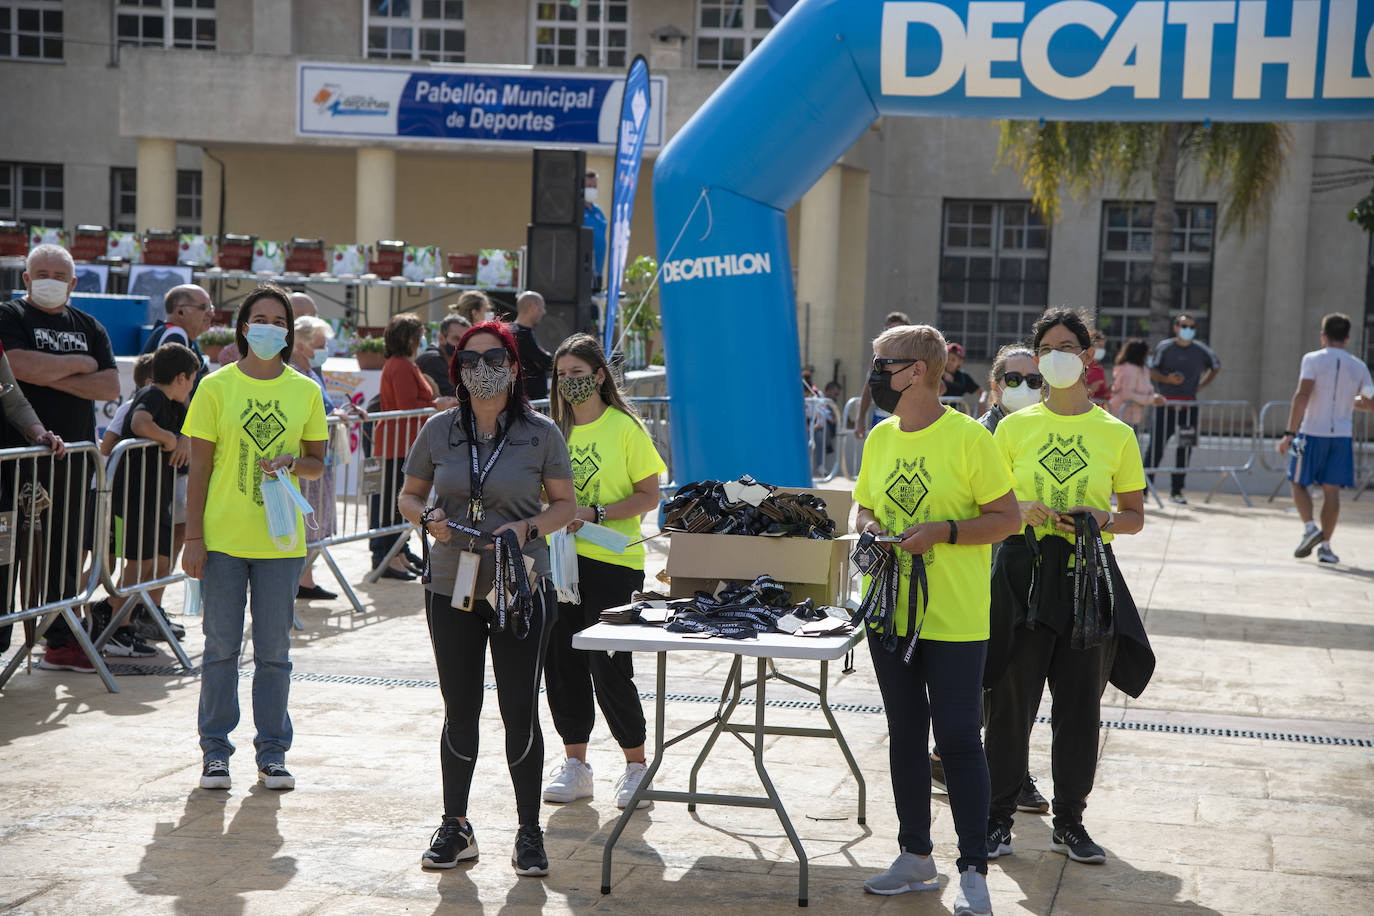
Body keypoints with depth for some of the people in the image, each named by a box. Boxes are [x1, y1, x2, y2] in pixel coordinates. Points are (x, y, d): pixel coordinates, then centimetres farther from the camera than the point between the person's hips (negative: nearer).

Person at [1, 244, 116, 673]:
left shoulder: (89, 327, 16)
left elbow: (111, 387, 5)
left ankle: (60, 641, 13)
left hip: (76, 454, 5)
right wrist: (80, 364, -4)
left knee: (70, 550, 7)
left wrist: (54, 377, -7)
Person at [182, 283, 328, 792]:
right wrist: (194, 536, -5)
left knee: (275, 650, 6)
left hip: (281, 540, 1)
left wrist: (292, 462, -12)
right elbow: (199, 467, 0)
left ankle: (272, 752, 17)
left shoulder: (305, 392, 5)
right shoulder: (216, 387, 0)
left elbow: (318, 464, 11)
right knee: (221, 646, 4)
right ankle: (215, 750, 15)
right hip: (223, 538, -1)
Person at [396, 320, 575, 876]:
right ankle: (455, 827, 22)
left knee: (520, 709, 1)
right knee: (460, 709, 9)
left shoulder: (541, 434, -1)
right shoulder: (438, 430, 4)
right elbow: (408, 496, 13)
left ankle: (529, 831, 14)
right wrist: (429, 518, -9)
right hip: (451, 586, 2)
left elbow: (565, 505, 5)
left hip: (520, 588, -2)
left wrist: (527, 527, -14)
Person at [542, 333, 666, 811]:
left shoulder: (625, 427, -4)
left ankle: (636, 766, 10)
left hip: (612, 561, -5)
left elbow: (649, 496, -6)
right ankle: (575, 765, 18)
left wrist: (593, 513, -16)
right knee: (561, 663, 6)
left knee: (610, 667, -5)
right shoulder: (556, 430, 11)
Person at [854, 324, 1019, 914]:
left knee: (957, 737, -5)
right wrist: (869, 526, -2)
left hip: (954, 617, -6)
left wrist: (942, 531, -20)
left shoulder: (968, 438, -11)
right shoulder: (880, 438, 8)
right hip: (891, 609, 6)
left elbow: (1006, 519, -8)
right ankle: (916, 858, 25)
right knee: (905, 733, 13)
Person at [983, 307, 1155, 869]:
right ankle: (998, 817, 12)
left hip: (1088, 575, 1)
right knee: (1011, 698, 0)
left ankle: (1069, 822, 18)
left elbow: (1135, 516, 10)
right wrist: (1019, 511, -11)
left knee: (1080, 704, 4)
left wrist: (1102, 518, -11)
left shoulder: (1116, 434, 5)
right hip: (1024, 570, 0)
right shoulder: (1014, 427, 5)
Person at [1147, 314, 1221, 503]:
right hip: (1165, 403, -3)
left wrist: (1201, 386, 13)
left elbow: (1216, 366, 25)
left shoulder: (1200, 350, 8)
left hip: (1189, 406, 3)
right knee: (1156, 446, -8)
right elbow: (1151, 372, 0)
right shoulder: (1164, 347, 1)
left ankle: (1176, 490, 12)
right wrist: (1167, 379, -20)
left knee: (1185, 448, 4)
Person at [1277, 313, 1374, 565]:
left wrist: (1289, 433, -17)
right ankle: (1325, 545, 5)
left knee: (1299, 483, 12)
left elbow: (1302, 396, -17)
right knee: (1331, 489, 6)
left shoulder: (1312, 359, -7)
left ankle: (1310, 527, -8)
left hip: (1312, 433, -3)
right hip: (1342, 436, 3)